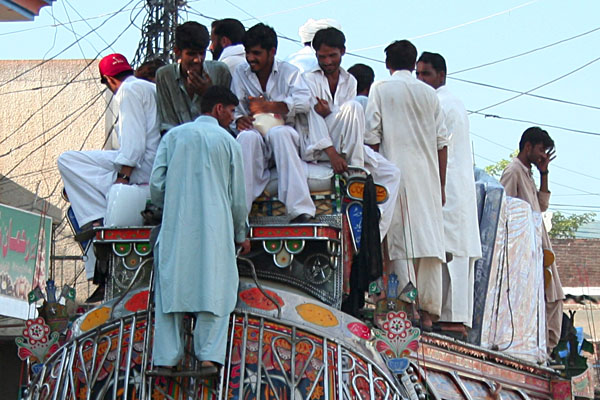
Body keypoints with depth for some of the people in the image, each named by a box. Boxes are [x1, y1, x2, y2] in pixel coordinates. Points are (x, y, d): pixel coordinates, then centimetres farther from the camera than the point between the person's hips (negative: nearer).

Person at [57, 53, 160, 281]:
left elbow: (134, 139, -16)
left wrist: (123, 176, -19)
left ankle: (97, 217, -18)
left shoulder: (129, 90, -3)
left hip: (142, 166, -10)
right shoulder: (151, 88, 26)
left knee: (68, 161, -8)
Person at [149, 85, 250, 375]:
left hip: (176, 227, 2)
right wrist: (241, 234, 20)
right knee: (214, 288, 1)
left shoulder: (173, 136, 9)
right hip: (215, 227, -2)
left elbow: (156, 184, 5)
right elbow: (237, 196, 8)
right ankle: (209, 355, -8)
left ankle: (166, 358, 1)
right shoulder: (227, 141, 5)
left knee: (171, 286, 4)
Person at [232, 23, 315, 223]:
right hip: (256, 135, 1)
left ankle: (301, 211, -44)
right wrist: (239, 120, -17)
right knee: (248, 137, -35)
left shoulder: (289, 72, 7)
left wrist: (267, 106, -13)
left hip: (284, 133, -1)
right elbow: (233, 109, 6)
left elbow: (303, 102, -10)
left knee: (279, 133, -37)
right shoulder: (240, 74, 12)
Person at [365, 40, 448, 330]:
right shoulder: (429, 94, 14)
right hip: (428, 175, 3)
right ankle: (428, 311, -2)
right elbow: (441, 142, 11)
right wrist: (440, 185, 15)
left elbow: (372, 137, -2)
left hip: (396, 171, -3)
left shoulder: (381, 89, 4)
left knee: (401, 239, -5)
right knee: (430, 238, 1)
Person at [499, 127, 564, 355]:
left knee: (554, 297, 8)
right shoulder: (513, 171, -7)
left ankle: (549, 349, 10)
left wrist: (544, 174, 14)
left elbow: (542, 206, 21)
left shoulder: (527, 173, 22)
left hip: (540, 248, 10)